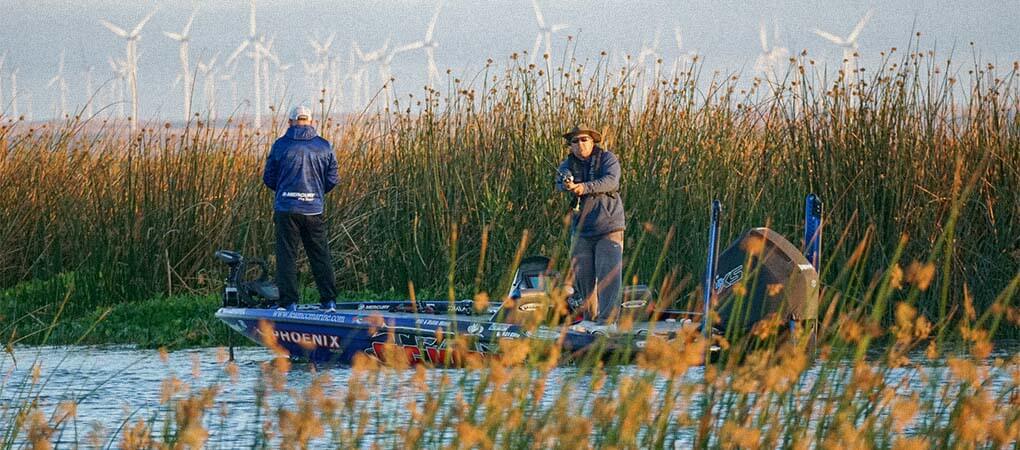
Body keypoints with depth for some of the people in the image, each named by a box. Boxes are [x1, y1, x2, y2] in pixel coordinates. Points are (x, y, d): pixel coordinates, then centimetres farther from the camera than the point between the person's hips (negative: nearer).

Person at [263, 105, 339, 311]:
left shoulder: (280, 145, -3)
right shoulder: (324, 147, 1)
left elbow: (269, 178, 2)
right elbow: (332, 179, 4)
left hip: (286, 209, -1)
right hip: (314, 210, 1)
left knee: (286, 255, 3)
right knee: (320, 256, 10)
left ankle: (289, 302, -2)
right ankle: (329, 300, 10)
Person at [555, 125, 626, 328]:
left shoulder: (607, 159, -1)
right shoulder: (568, 164, 8)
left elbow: (611, 180, -20)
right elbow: (560, 182, -13)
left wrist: (585, 187, -33)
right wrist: (566, 185, -38)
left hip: (608, 227, -4)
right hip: (581, 230, 4)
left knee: (608, 275, -12)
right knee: (582, 276, 7)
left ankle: (607, 319, -11)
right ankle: (589, 317, 21)